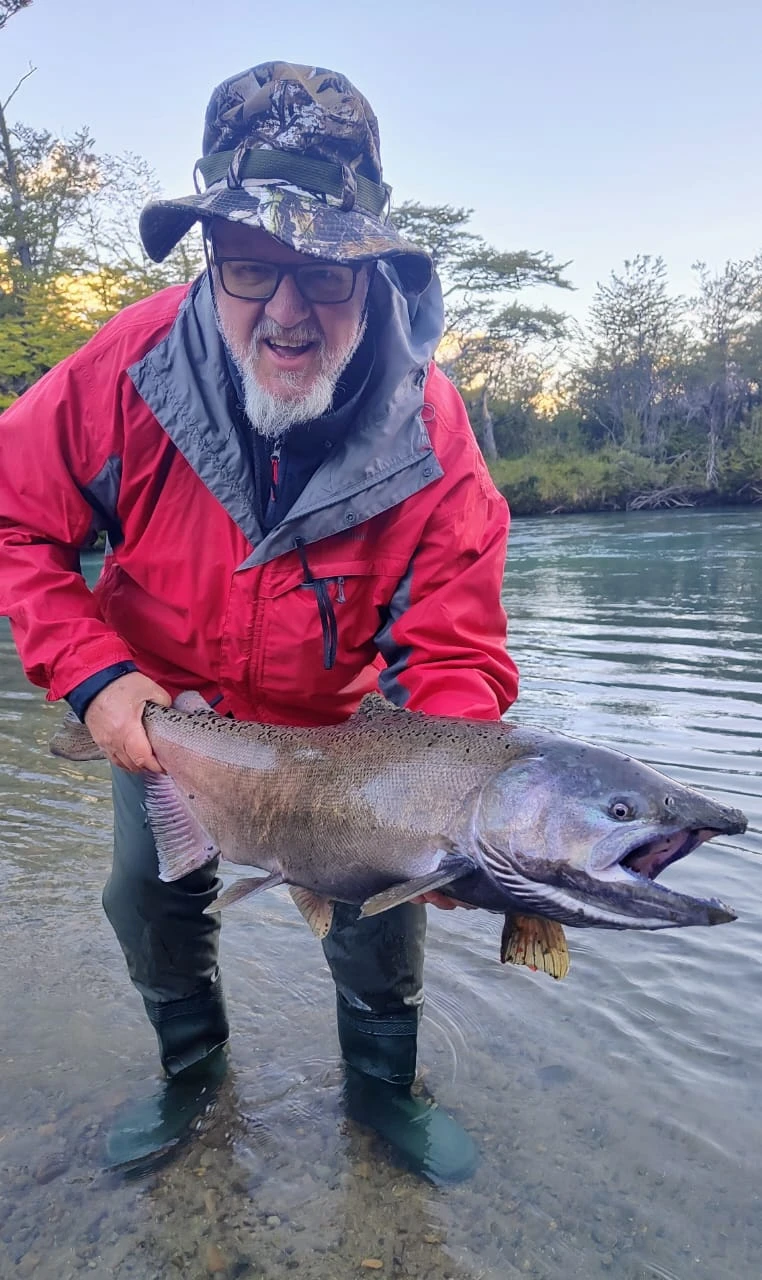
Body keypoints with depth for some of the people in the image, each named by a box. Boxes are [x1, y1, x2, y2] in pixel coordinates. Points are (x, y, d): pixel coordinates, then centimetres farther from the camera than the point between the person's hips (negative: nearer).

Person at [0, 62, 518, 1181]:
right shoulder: (133, 366, -26)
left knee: (385, 895, 4)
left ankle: (382, 1084, 36)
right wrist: (92, 676, -25)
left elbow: (454, 658, -26)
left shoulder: (431, 439, -28)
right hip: (162, 711, 2)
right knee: (147, 896, 13)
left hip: (337, 722, -1)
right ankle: (192, 1065, 44)